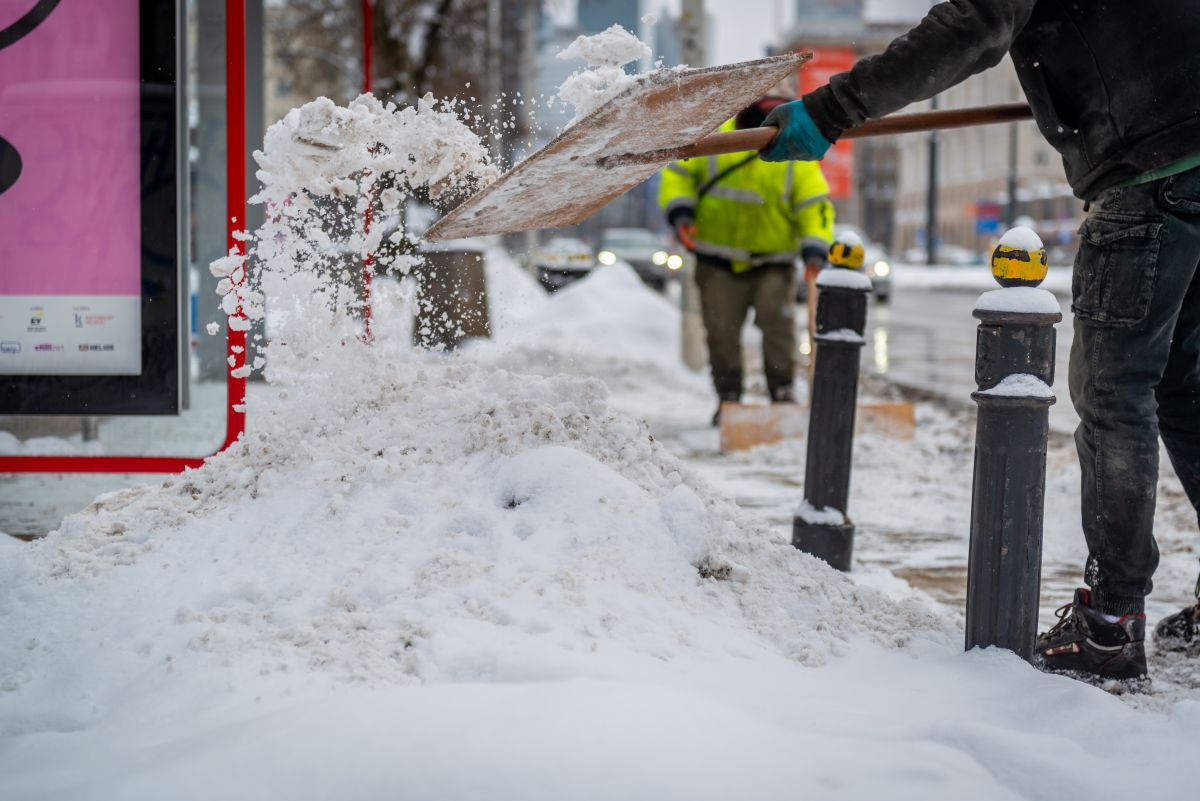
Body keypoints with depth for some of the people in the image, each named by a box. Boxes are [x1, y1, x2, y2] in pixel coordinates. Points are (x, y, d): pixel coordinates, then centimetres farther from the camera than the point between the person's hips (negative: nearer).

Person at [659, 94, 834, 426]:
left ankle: (783, 392, -3)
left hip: (773, 263, -1)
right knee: (721, 332, 3)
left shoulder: (797, 155, -5)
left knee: (778, 323, -13)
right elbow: (678, 173, 3)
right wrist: (679, 212, -14)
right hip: (719, 263, 1)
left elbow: (816, 205, -6)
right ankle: (728, 399, 14)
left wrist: (814, 251, -21)